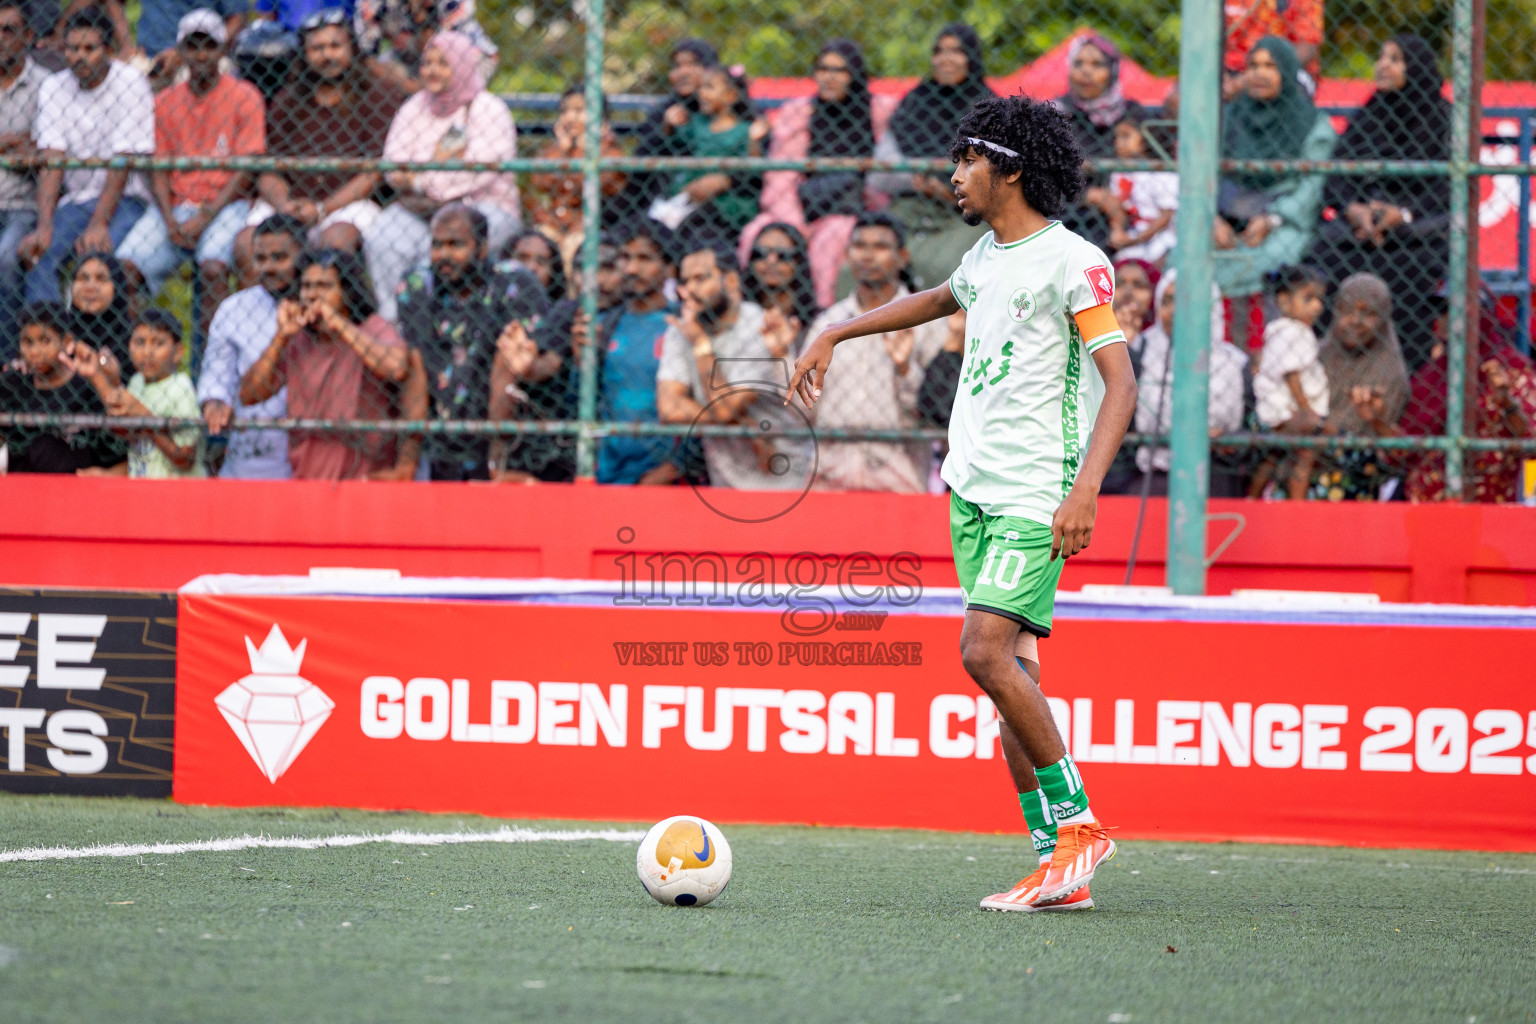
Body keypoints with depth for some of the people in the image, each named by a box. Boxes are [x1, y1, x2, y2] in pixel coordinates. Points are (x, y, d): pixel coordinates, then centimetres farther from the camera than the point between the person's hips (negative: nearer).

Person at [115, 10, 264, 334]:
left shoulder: (244, 97, 2)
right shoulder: (164, 102, 14)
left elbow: (246, 171, -4)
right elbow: (158, 170, 9)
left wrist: (205, 218, -13)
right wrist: (170, 221, -9)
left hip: (225, 206, -3)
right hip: (175, 206, 4)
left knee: (213, 268, -33)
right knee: (124, 267, -21)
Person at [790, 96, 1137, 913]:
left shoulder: (1073, 261, -10)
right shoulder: (987, 254, 14)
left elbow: (1120, 383, -15)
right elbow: (939, 300, 38)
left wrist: (1085, 489, -26)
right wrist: (833, 336, 39)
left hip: (1036, 496, -8)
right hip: (973, 487, 8)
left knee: (985, 652, -20)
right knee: (1010, 670, 2)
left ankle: (1077, 821, -8)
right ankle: (1059, 864, 3)